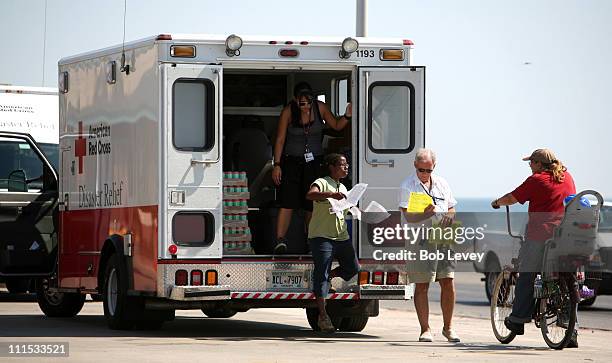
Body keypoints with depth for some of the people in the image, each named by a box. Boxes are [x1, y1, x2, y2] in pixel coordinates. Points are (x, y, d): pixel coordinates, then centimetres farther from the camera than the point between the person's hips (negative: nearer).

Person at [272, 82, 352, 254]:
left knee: (312, 204, 3)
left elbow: (336, 125, 9)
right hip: (292, 161, -2)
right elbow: (280, 139, -5)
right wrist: (277, 165, -8)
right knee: (287, 202, -12)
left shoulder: (320, 108, -4)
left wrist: (347, 116, -12)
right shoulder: (288, 112, -10)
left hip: (314, 162, 2)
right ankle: (280, 241, -16)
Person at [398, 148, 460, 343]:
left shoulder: (442, 184, 16)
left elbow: (451, 208, 23)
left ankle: (448, 327, 11)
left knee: (448, 282, 0)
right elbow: (408, 217, -8)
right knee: (421, 286, -1)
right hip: (420, 240, -4)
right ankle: (425, 329, 5)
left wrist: (449, 216, -1)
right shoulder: (407, 186, 0)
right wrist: (427, 214, -26)